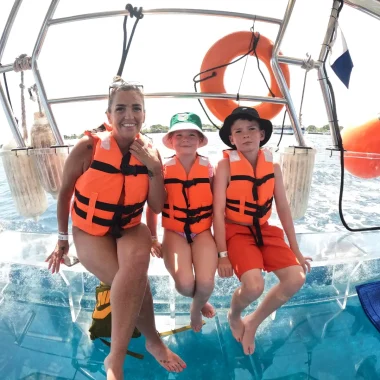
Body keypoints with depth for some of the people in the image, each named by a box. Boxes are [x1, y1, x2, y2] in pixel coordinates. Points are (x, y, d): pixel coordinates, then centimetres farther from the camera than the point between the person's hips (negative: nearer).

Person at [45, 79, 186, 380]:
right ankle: (153, 342, 5)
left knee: (137, 261, -31)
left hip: (130, 228, 2)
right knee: (135, 281, -25)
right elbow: (65, 193, -2)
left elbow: (157, 207, -6)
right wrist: (63, 239, 6)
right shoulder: (88, 147, -16)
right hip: (90, 231, -2)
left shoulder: (149, 152, -7)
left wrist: (154, 168, -20)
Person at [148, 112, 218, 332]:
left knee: (205, 284, -17)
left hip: (203, 231, 1)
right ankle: (197, 299, 23)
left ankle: (197, 308, 22)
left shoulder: (208, 168, -2)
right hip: (174, 232, 0)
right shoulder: (164, 169, -4)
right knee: (185, 285, -18)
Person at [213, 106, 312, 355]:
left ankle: (252, 323, 17)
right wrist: (222, 254, -14)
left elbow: (284, 209, 6)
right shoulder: (225, 165, -12)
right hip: (236, 231, -5)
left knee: (296, 279, -9)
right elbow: (218, 211, -13)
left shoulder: (273, 166, 2)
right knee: (254, 286, -23)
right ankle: (234, 316, 17)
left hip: (265, 229, 5)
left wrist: (296, 250, 8)